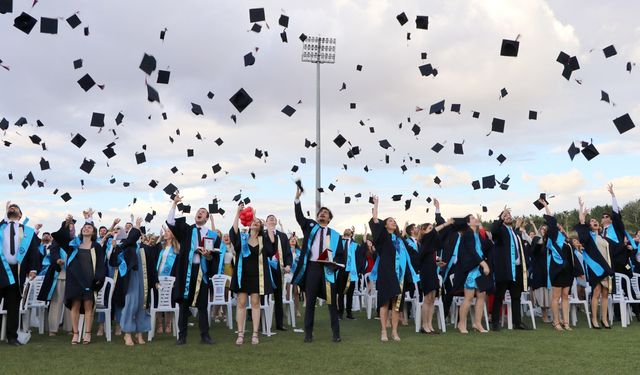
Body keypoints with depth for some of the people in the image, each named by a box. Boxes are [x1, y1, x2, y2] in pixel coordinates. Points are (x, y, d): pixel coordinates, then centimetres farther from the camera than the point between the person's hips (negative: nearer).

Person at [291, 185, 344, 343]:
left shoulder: (335, 235, 11)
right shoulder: (310, 226, 12)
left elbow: (341, 255, 9)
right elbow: (299, 216, -4)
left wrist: (334, 264, -12)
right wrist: (297, 198, -16)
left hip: (328, 269, 0)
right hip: (312, 267, 0)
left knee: (332, 302, 3)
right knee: (310, 301, 4)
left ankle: (336, 333, 10)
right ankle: (308, 333, 11)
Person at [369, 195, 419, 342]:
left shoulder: (400, 239, 18)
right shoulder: (383, 237, 5)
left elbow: (406, 256, 18)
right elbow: (375, 221, -8)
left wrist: (411, 274, 13)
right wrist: (376, 204, -4)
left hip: (399, 273, 4)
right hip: (386, 272, -4)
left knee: (397, 303, 3)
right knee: (385, 302, -4)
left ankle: (394, 331, 6)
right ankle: (384, 331, -1)